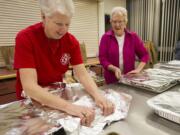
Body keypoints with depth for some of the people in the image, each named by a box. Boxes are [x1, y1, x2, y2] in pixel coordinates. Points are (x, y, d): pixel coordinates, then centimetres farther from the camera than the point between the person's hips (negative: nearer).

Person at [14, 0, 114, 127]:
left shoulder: (71, 41, -9)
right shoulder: (25, 38, -21)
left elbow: (83, 74, -13)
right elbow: (30, 86, -29)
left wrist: (97, 95, -31)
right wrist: (68, 106, -40)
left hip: (57, 97, 3)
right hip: (31, 100, -3)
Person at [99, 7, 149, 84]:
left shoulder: (133, 37, 1)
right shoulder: (106, 37, -4)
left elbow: (144, 55, 5)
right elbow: (102, 59, -7)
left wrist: (138, 69, -8)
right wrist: (114, 69, -22)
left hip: (129, 78, 2)